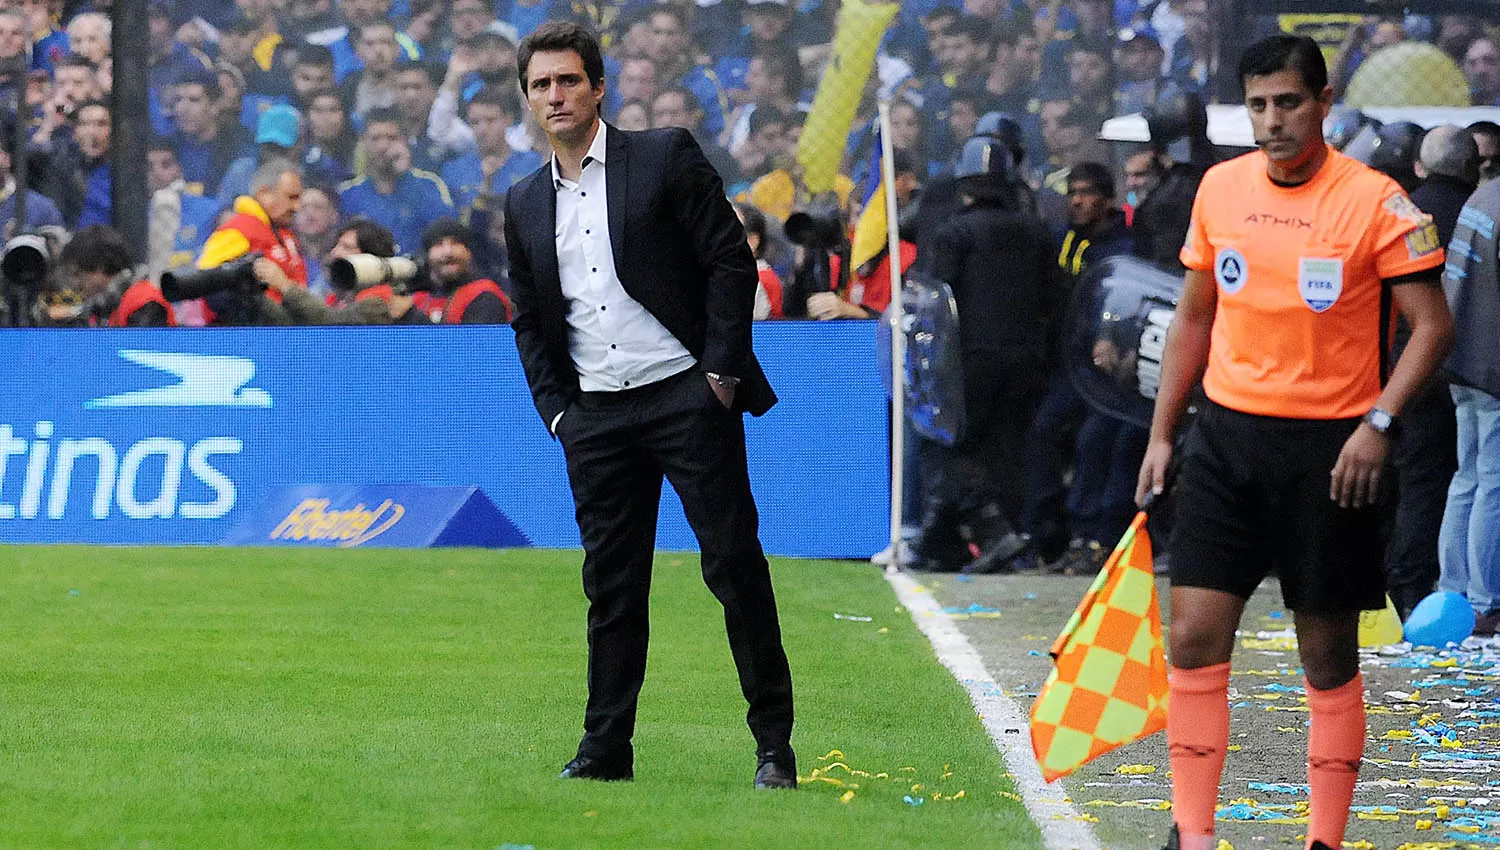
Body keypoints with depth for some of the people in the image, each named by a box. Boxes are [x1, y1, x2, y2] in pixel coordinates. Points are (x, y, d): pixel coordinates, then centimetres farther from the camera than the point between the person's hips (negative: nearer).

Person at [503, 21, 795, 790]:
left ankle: (773, 743, -1)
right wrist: (556, 407, 7)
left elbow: (731, 260, -2)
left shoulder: (667, 157, 1)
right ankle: (606, 748, 9)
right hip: (596, 415, 4)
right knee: (611, 584, 4)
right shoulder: (525, 204, 14)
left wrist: (723, 366, -8)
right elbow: (529, 319, 20)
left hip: (687, 395, -4)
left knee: (734, 563, -5)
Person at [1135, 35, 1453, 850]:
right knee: (1195, 636, -4)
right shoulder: (1220, 188, 6)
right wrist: (1162, 433, 14)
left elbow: (1432, 323, -7)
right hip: (1227, 434, 4)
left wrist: (1379, 423, -18)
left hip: (1327, 447, -4)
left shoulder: (1375, 201, -9)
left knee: (1329, 653, 3)